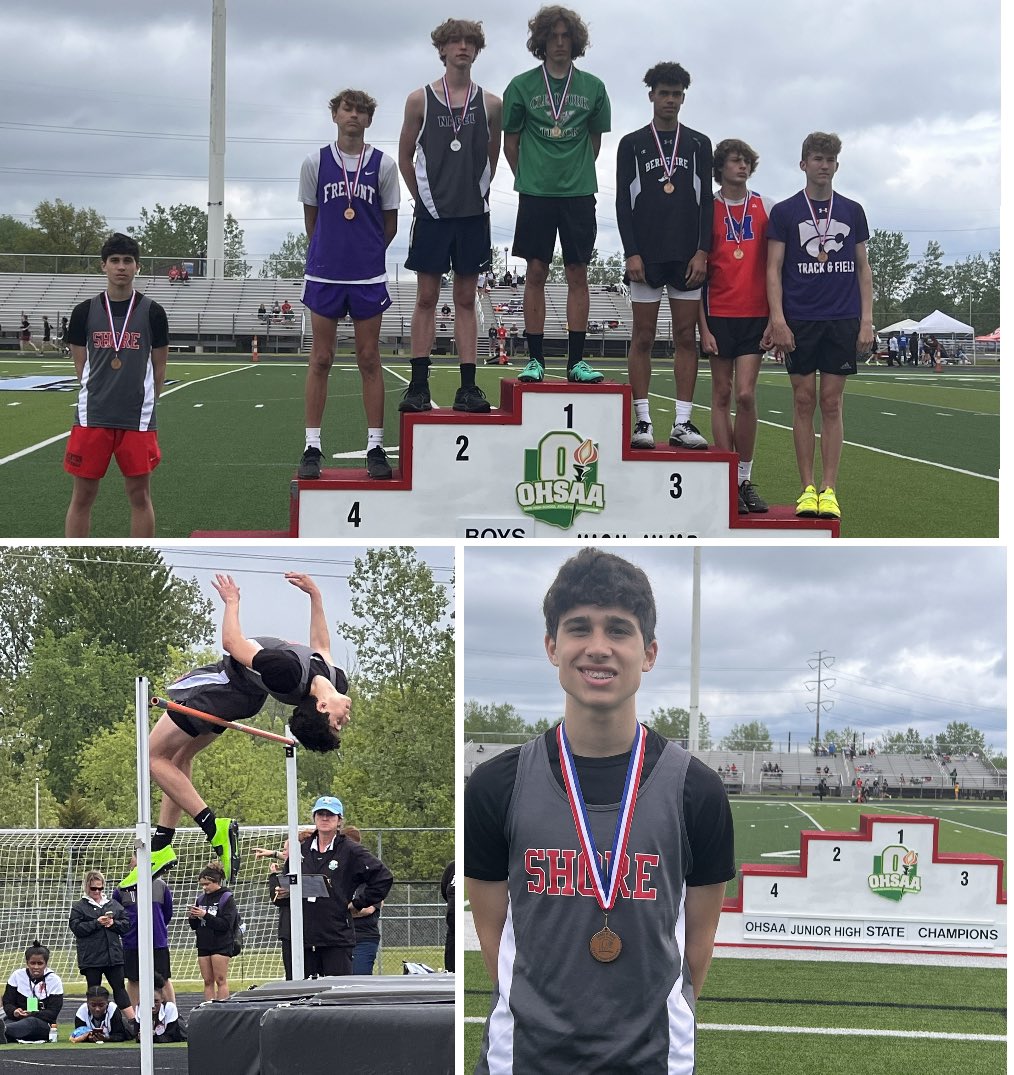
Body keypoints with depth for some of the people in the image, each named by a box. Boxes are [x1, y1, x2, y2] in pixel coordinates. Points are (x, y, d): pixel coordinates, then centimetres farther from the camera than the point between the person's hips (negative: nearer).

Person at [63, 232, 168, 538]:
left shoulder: (152, 312, 1)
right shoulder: (85, 311, 3)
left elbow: (159, 368, 8)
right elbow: (81, 365, 9)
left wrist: (143, 403, 9)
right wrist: (101, 395, 7)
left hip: (138, 418, -1)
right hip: (92, 417, 1)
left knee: (140, 494, 4)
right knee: (82, 495, 4)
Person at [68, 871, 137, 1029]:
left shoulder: (114, 905, 13)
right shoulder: (79, 907, 2)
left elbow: (126, 925, 10)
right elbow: (76, 928, -9)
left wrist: (113, 923, -9)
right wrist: (96, 923, -17)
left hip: (114, 955, 3)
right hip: (91, 958, -3)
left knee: (119, 988, 4)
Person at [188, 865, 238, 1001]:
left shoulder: (226, 899, -7)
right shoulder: (201, 899, 11)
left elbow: (226, 924, -16)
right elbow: (195, 926, 16)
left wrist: (205, 915, -21)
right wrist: (192, 918, -7)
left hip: (221, 945, -6)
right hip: (203, 945, 6)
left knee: (221, 980, -6)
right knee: (207, 981, 5)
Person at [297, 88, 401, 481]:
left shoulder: (383, 164, 2)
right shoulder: (315, 162, 3)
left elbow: (390, 224, 10)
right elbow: (311, 220, 11)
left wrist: (366, 253, 10)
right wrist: (330, 253, 10)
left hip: (368, 276, 0)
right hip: (324, 273, 0)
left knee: (369, 360, 3)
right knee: (321, 358, 2)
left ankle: (375, 446, 6)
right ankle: (312, 447, 4)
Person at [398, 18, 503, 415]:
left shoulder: (490, 104, 4)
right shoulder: (420, 100, 1)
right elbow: (405, 156, 8)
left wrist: (476, 193, 9)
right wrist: (423, 198, 5)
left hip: (473, 215, 1)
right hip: (432, 214, -1)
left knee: (466, 300, 4)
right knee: (426, 298, 0)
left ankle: (467, 387, 4)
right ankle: (418, 385, 2)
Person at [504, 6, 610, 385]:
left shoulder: (592, 87, 5)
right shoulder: (522, 86, 1)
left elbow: (595, 139, 14)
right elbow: (510, 142, 8)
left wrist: (579, 174, 10)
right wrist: (528, 177, 6)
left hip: (579, 192, 1)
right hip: (535, 193, -1)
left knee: (577, 273, 1)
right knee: (536, 273, 0)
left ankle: (576, 360, 4)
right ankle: (535, 359, 5)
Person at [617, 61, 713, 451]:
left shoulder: (699, 145, 11)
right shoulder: (632, 144, 6)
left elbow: (707, 201, 7)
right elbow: (623, 202, 1)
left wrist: (702, 252, -4)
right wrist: (631, 253, -9)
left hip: (687, 257, 2)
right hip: (646, 256, -2)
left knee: (687, 337, 0)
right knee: (642, 337, -1)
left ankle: (682, 423, 2)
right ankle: (642, 421, 2)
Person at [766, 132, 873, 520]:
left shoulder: (852, 211, 10)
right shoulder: (785, 212, 3)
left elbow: (863, 269, 12)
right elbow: (774, 270, 1)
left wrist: (866, 321, 3)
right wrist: (778, 320, -9)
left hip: (842, 320, 1)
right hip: (799, 320, -1)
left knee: (832, 403, 1)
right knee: (804, 401, 1)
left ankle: (829, 490, 3)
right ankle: (807, 488, 6)